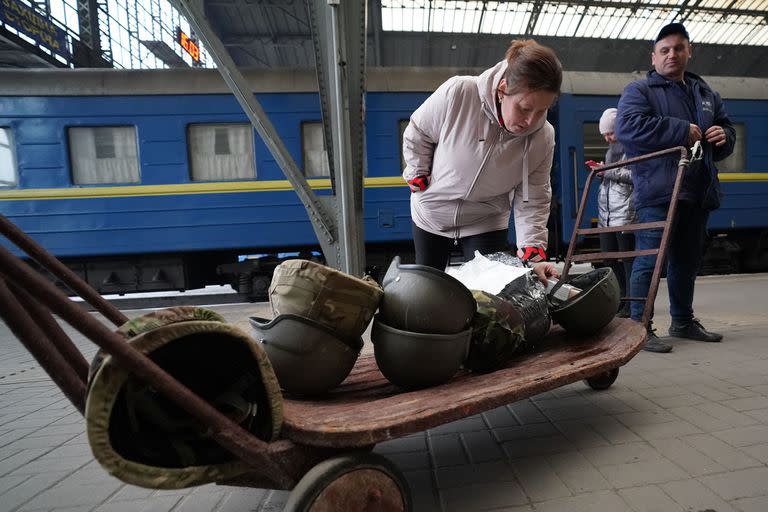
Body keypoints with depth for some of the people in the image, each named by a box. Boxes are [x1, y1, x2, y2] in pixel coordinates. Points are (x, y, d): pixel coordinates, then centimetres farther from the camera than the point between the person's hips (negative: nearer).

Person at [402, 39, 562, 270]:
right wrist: (418, 175, -8)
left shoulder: (543, 137, -17)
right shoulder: (457, 93, -27)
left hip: (487, 225, 1)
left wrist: (531, 245, -23)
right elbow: (417, 133, -9)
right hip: (431, 215, 0)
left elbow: (533, 199, -11)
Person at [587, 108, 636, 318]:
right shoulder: (612, 148, 22)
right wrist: (601, 170, 10)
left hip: (625, 212, -8)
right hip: (606, 213, 8)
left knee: (628, 259, -4)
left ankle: (631, 304, 4)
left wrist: (609, 171, -15)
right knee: (609, 258, 9)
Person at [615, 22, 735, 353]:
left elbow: (726, 127, 31)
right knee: (650, 261, -10)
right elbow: (627, 127, -18)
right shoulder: (639, 90, 0)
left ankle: (683, 322, 27)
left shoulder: (706, 93, 23)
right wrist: (682, 131, -15)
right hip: (658, 191, -8)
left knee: (687, 260, 14)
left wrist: (724, 135, 5)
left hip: (698, 192, 8)